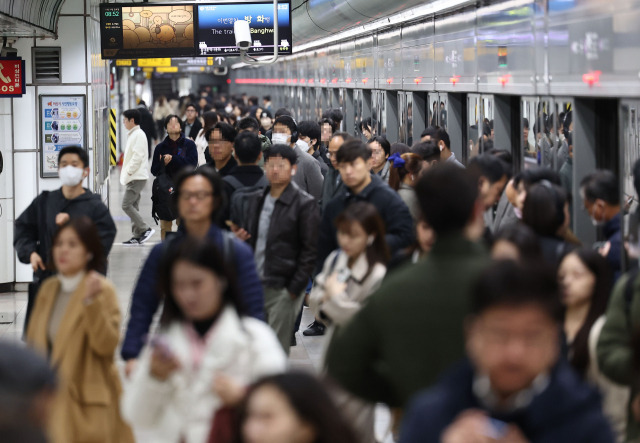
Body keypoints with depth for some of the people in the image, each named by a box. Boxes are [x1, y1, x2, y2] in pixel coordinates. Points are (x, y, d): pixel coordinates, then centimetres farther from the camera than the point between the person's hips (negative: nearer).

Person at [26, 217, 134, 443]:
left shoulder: (102, 290, -8)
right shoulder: (48, 288, 11)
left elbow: (107, 345, -19)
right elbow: (34, 341, 17)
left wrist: (92, 301, -29)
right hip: (50, 399, 6)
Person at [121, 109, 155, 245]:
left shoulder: (139, 135, -13)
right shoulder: (132, 134, 17)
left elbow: (138, 156, -21)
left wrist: (129, 171, -18)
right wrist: (127, 173, 16)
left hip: (137, 177, -10)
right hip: (133, 177, 10)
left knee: (126, 205, -12)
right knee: (133, 206, 10)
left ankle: (146, 229, -9)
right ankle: (137, 236, 12)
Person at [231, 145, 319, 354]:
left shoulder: (304, 204, -7)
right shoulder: (255, 199, 12)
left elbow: (310, 250, -8)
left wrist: (295, 288, -12)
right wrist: (239, 237, -2)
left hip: (283, 289, -6)